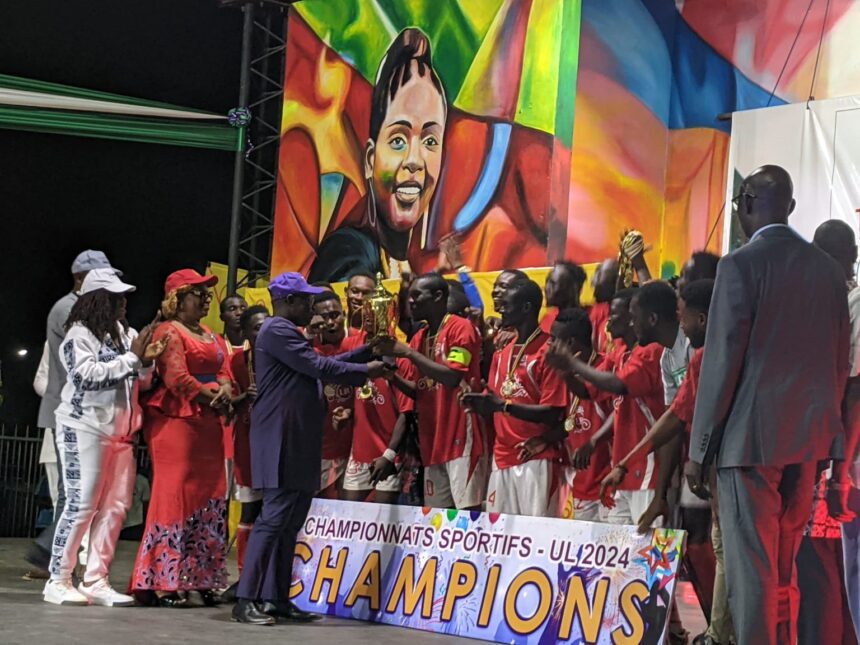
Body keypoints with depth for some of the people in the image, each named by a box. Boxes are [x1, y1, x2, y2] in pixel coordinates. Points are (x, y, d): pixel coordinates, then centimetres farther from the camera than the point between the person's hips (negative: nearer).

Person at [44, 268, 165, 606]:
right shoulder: (80, 334, -6)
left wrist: (147, 362, -4)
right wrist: (132, 357, -14)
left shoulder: (125, 334, 13)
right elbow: (88, 375, -19)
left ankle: (96, 581, 6)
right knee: (81, 503, -7)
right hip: (85, 428, -7)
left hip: (120, 431, 7)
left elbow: (141, 382, 17)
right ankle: (58, 581, 1)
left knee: (116, 505, 2)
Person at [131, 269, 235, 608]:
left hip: (207, 424, 9)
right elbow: (177, 379, -16)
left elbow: (225, 372, 17)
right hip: (175, 421, -9)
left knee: (210, 500, 6)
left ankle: (199, 579, 11)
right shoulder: (169, 331, -6)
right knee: (174, 496, -10)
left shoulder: (210, 336, 23)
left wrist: (225, 391, -5)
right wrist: (212, 398, -8)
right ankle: (162, 583, -8)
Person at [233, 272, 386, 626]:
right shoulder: (277, 331, -10)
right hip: (281, 441, -11)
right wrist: (365, 371, -4)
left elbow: (321, 365, 21)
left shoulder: (288, 333, 24)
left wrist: (368, 351, 16)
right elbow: (319, 367, -14)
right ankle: (247, 600, -12)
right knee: (274, 519, -13)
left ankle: (277, 598, 12)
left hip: (298, 444, 11)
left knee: (290, 523, 9)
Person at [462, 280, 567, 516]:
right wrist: (478, 402, -3)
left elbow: (552, 414, -14)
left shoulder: (548, 351, -9)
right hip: (502, 458, 8)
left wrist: (504, 405, -20)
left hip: (536, 459, -8)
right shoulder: (503, 352, 15)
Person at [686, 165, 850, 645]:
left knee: (752, 570, -2)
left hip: (752, 438, -6)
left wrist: (699, 448, -6)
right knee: (787, 569, 16)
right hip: (808, 440, 6)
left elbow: (722, 363, -12)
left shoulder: (741, 265, -10)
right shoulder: (829, 269, 7)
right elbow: (840, 363, 10)